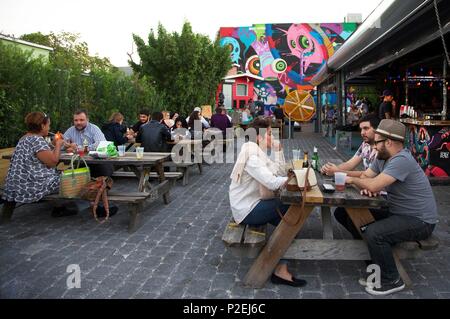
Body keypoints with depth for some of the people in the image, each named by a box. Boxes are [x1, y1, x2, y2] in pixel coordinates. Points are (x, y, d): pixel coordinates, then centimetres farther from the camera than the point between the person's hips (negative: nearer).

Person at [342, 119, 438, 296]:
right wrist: (366, 186, -17)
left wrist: (353, 180, -14)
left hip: (419, 221, -10)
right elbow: (365, 177, 7)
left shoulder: (401, 160, -26)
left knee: (374, 233, -29)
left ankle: (391, 281, -6)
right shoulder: (383, 158, 4)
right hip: (398, 213, 10)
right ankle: (376, 260, 15)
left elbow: (373, 185, -34)